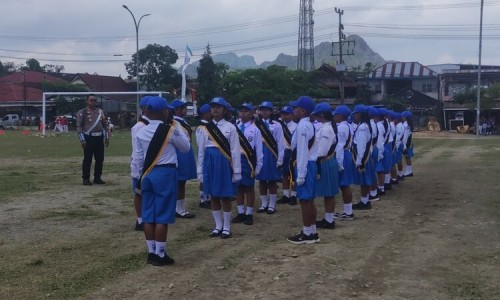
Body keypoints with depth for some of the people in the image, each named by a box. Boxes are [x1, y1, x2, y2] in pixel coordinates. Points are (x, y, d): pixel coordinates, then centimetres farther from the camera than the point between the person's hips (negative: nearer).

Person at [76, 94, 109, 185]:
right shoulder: (82, 112, -3)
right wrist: (82, 140, -14)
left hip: (99, 138, 5)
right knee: (87, 159, -2)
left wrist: (107, 138, 12)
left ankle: (97, 178, 18)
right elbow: (79, 126, -7)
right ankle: (86, 179, 7)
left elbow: (104, 125, 18)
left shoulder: (100, 111, 13)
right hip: (88, 138, -5)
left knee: (100, 159, 7)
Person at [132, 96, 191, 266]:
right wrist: (177, 127, 8)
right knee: (162, 217, 0)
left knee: (148, 216, 10)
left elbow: (137, 159, 7)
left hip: (148, 174, 6)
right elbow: (186, 147, 4)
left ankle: (151, 253, 19)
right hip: (165, 173, -6)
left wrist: (143, 175, 17)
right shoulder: (170, 130, -10)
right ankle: (160, 255, 5)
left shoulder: (141, 132, 4)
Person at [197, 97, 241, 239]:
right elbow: (201, 150, 8)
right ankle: (218, 226, 21)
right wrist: (200, 170, 6)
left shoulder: (230, 127, -4)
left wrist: (236, 171, -7)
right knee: (213, 196, 9)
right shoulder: (206, 128, 6)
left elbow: (235, 151, -5)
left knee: (225, 196, 3)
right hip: (210, 163, 4)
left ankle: (226, 227, 14)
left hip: (224, 163, -3)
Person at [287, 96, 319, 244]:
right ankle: (312, 232, 21)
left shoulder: (302, 126, -17)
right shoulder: (309, 125, 14)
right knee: (309, 200, 14)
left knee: (304, 200, -3)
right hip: (310, 164, 10)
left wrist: (300, 174, -19)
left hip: (305, 165, -10)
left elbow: (302, 152, -20)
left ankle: (307, 234, 4)